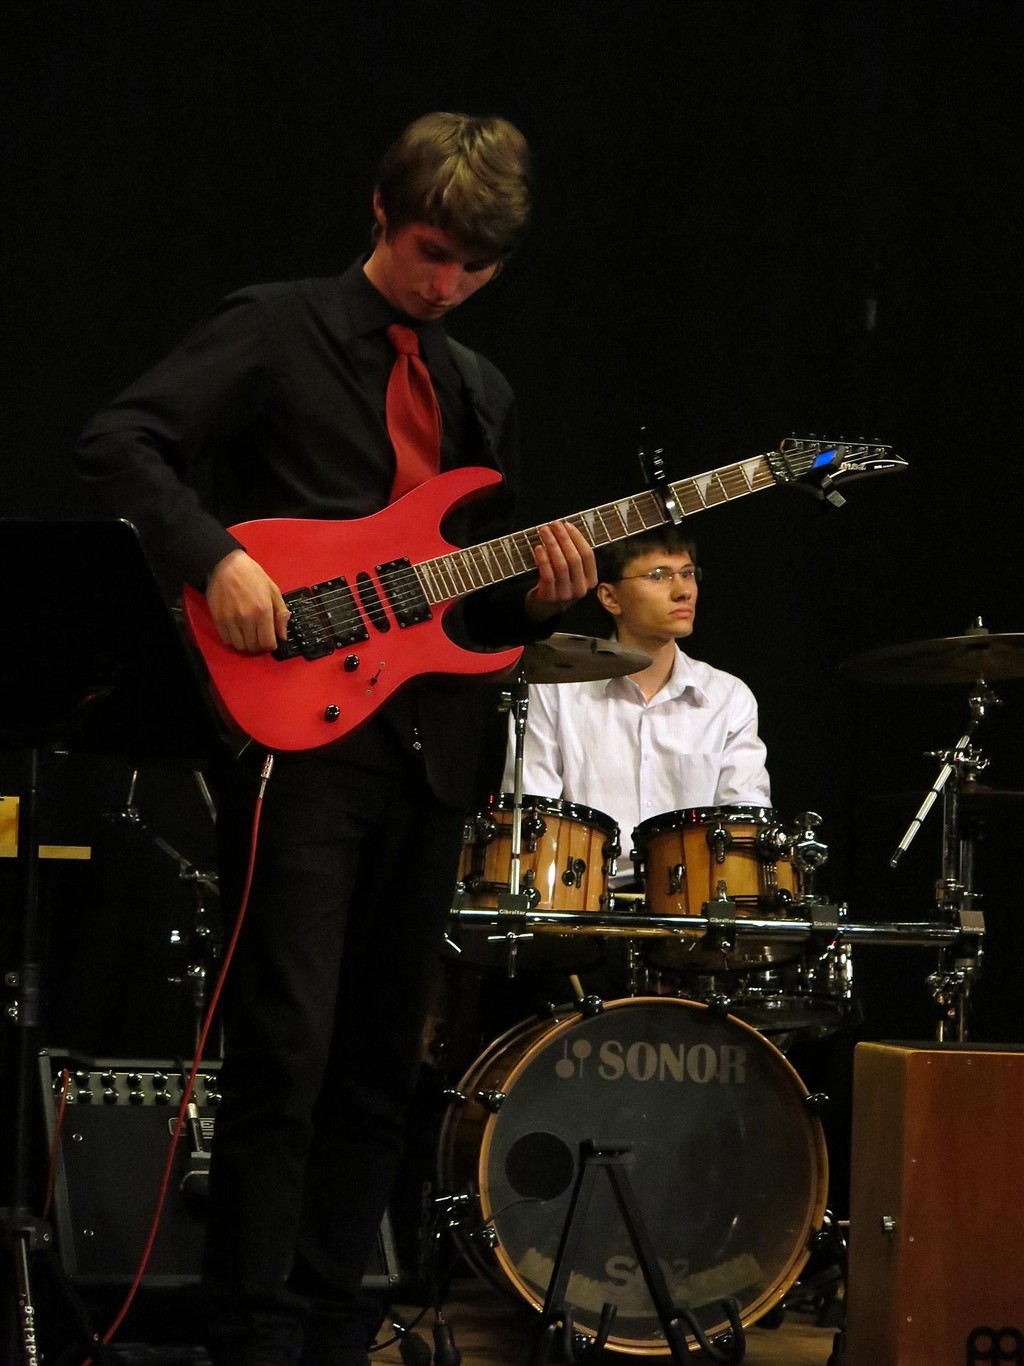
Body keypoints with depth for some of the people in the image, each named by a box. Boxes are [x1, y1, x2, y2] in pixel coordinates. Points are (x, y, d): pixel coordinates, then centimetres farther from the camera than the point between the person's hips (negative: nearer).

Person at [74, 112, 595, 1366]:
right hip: (296, 736, -7)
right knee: (284, 1052, -11)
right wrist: (215, 559, -23)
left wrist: (536, 595, 2)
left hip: (427, 750, 7)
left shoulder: (481, 394, 20)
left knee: (379, 1067, 9)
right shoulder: (275, 330, 0)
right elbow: (117, 442, -10)